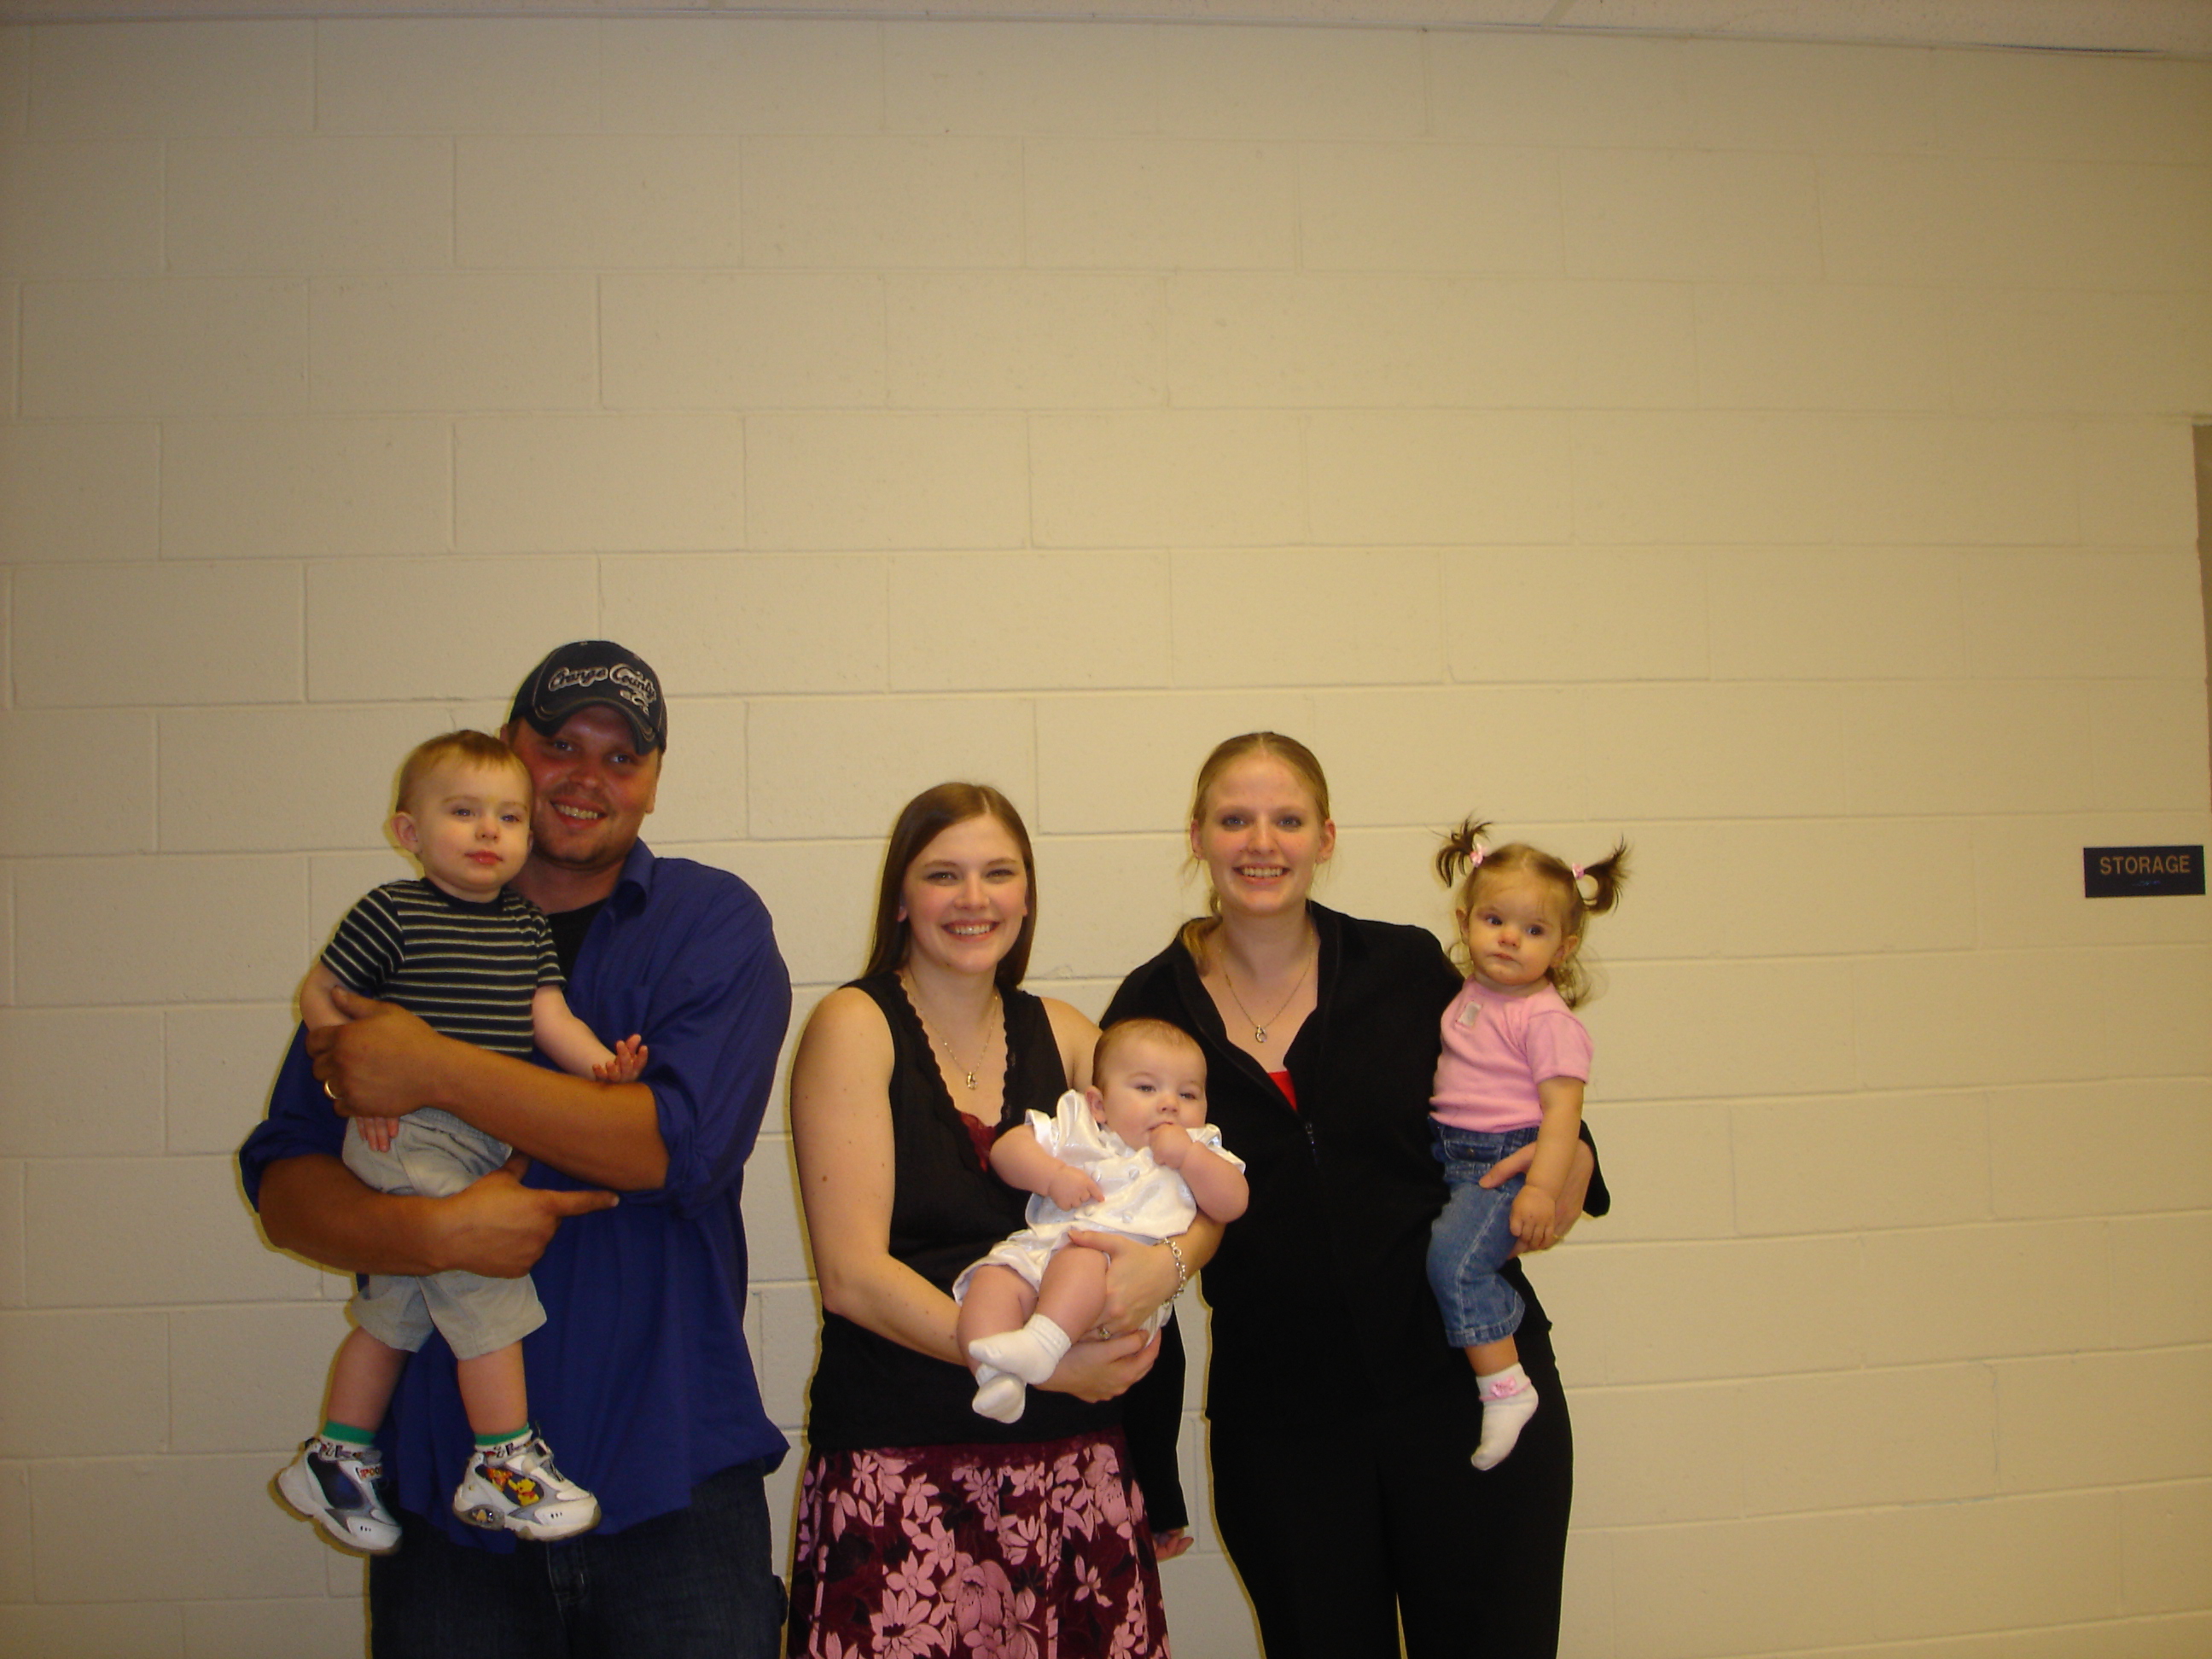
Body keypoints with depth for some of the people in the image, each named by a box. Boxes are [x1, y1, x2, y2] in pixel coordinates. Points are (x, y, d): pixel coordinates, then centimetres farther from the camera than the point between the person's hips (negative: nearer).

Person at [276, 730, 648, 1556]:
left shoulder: (527, 925, 9)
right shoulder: (393, 912, -8)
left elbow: (548, 1013, 1)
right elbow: (317, 993, -3)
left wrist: (600, 1061, -17)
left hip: (486, 1139, 7)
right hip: (405, 1137, -7)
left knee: (396, 1310, 17)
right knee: (487, 1283, -10)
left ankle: (334, 1458, 32)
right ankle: (502, 1466, 2)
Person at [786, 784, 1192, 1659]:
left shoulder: (1059, 1033, 11)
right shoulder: (855, 1025, -2)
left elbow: (1201, 1195, 9)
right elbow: (851, 1275, -10)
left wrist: (1165, 1261, -14)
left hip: (1074, 1455, 4)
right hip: (901, 1464, -4)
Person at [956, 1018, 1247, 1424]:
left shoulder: (1199, 1152, 24)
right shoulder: (1076, 1127, 24)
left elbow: (1233, 1203, 9)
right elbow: (1005, 1149, 16)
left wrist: (1187, 1156, -1)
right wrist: (1054, 1176, -1)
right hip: (1038, 1249, 3)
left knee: (1081, 1258, -36)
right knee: (993, 1278, -27)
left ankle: (1043, 1341, -52)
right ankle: (996, 1376, -43)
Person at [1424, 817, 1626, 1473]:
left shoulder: (1547, 1018, -13)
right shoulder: (1469, 995, 12)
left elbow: (1562, 1107, -18)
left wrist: (1543, 1189, -25)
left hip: (1508, 1159, -9)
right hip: (1451, 1154, 9)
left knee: (1453, 1256, -22)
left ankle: (1505, 1386, -14)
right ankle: (1505, 1312, 17)